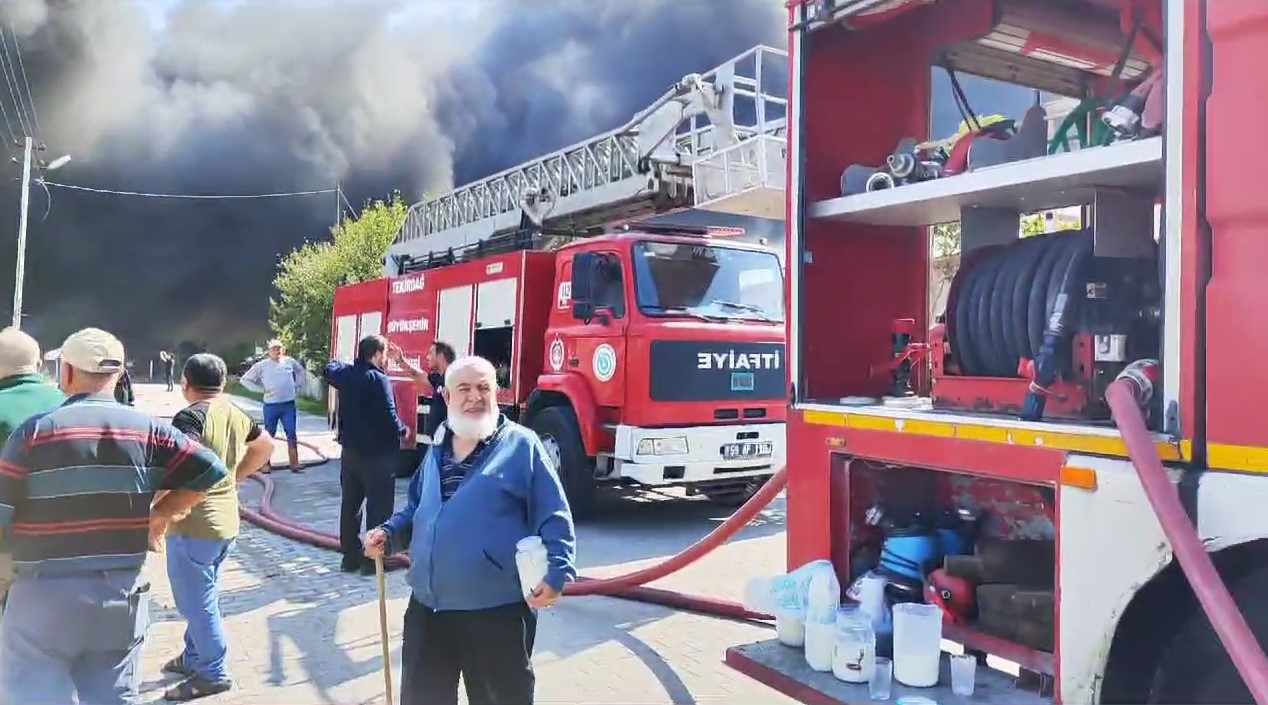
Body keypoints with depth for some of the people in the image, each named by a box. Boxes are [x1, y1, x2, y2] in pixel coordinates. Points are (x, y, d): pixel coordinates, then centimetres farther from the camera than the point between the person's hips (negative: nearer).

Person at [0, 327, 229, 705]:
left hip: (44, 595, -3)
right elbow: (211, 472, -5)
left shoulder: (35, 431, -9)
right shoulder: (147, 429, -2)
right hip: (123, 593, 3)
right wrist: (159, 517, 6)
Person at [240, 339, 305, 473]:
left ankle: (294, 465, 8)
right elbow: (245, 380, 0)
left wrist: (297, 386, 11)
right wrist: (262, 389, -7)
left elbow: (300, 371, 22)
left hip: (289, 404, 2)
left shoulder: (290, 361, 1)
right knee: (269, 435, 9)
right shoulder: (262, 365, -7)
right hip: (271, 405, -2)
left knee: (292, 435, 2)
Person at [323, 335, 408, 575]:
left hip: (350, 449, 8)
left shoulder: (345, 374, 5)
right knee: (379, 505, 0)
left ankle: (350, 555, 21)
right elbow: (389, 415, -22)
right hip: (378, 452, -8)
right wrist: (402, 431, -4)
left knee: (350, 503, 13)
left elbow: (329, 369, 29)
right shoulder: (378, 379, -19)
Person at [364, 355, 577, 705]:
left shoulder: (522, 445, -7)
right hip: (427, 606, 6)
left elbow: (553, 517, -10)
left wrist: (557, 573, -22)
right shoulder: (438, 449, 12)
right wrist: (389, 534, 4)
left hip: (498, 610, -6)